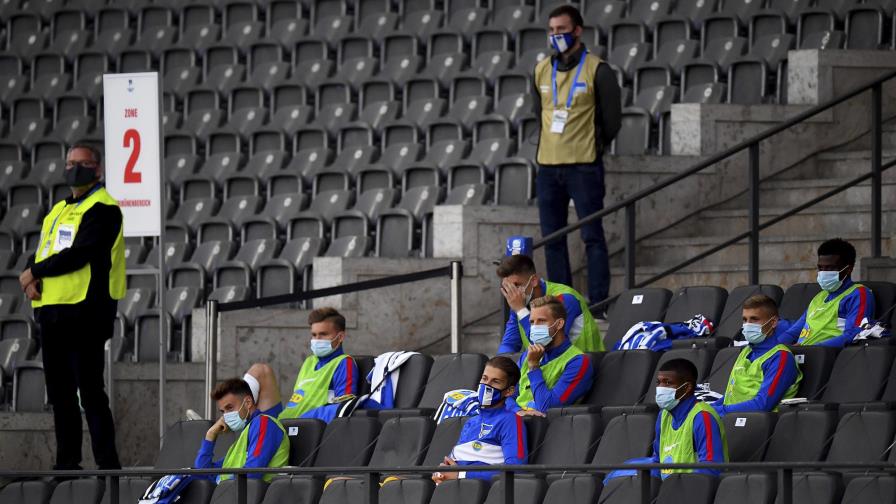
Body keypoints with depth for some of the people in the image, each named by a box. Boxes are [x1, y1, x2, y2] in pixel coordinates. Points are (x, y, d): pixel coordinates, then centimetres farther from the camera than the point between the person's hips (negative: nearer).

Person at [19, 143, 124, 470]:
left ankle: (107, 464, -8)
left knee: (89, 391, -10)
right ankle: (66, 463, 16)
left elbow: (79, 255, -18)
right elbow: (40, 254, 16)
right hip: (52, 310, 9)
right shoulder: (58, 211, 21)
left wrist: (34, 272, -8)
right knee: (60, 393, 10)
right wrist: (32, 279, -6)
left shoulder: (102, 209, -7)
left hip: (85, 311, -9)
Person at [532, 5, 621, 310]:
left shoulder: (597, 71, -5)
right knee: (552, 238, 6)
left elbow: (612, 119, 0)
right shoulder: (542, 71, 11)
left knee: (592, 237, -7)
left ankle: (598, 304, -7)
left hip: (584, 167, -6)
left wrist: (592, 149, 7)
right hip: (547, 168, 6)